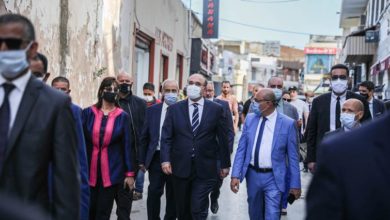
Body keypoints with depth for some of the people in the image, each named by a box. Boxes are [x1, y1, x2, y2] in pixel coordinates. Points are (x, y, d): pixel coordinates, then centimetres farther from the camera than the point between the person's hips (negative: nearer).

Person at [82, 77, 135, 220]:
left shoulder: (123, 116, 1)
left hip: (112, 171, -1)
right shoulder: (88, 113, 3)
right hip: (89, 170, 1)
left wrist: (130, 173, -1)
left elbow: (126, 146, 1)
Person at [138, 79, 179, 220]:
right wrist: (142, 160, 5)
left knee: (173, 194, 11)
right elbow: (144, 137, 7)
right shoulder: (152, 110, 5)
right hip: (156, 157, 1)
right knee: (154, 192, -2)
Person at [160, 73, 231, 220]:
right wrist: (165, 159, -13)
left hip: (205, 169, -2)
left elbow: (223, 138, 5)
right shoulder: (174, 109, 5)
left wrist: (225, 164, 6)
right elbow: (166, 137, 0)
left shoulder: (216, 109, 2)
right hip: (180, 168, 2)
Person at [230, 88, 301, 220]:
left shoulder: (288, 123, -8)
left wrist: (295, 184, -5)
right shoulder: (250, 119, 2)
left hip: (273, 178, -4)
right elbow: (241, 149, 2)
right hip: (252, 175, 4)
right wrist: (236, 175, -7)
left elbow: (293, 157, -5)